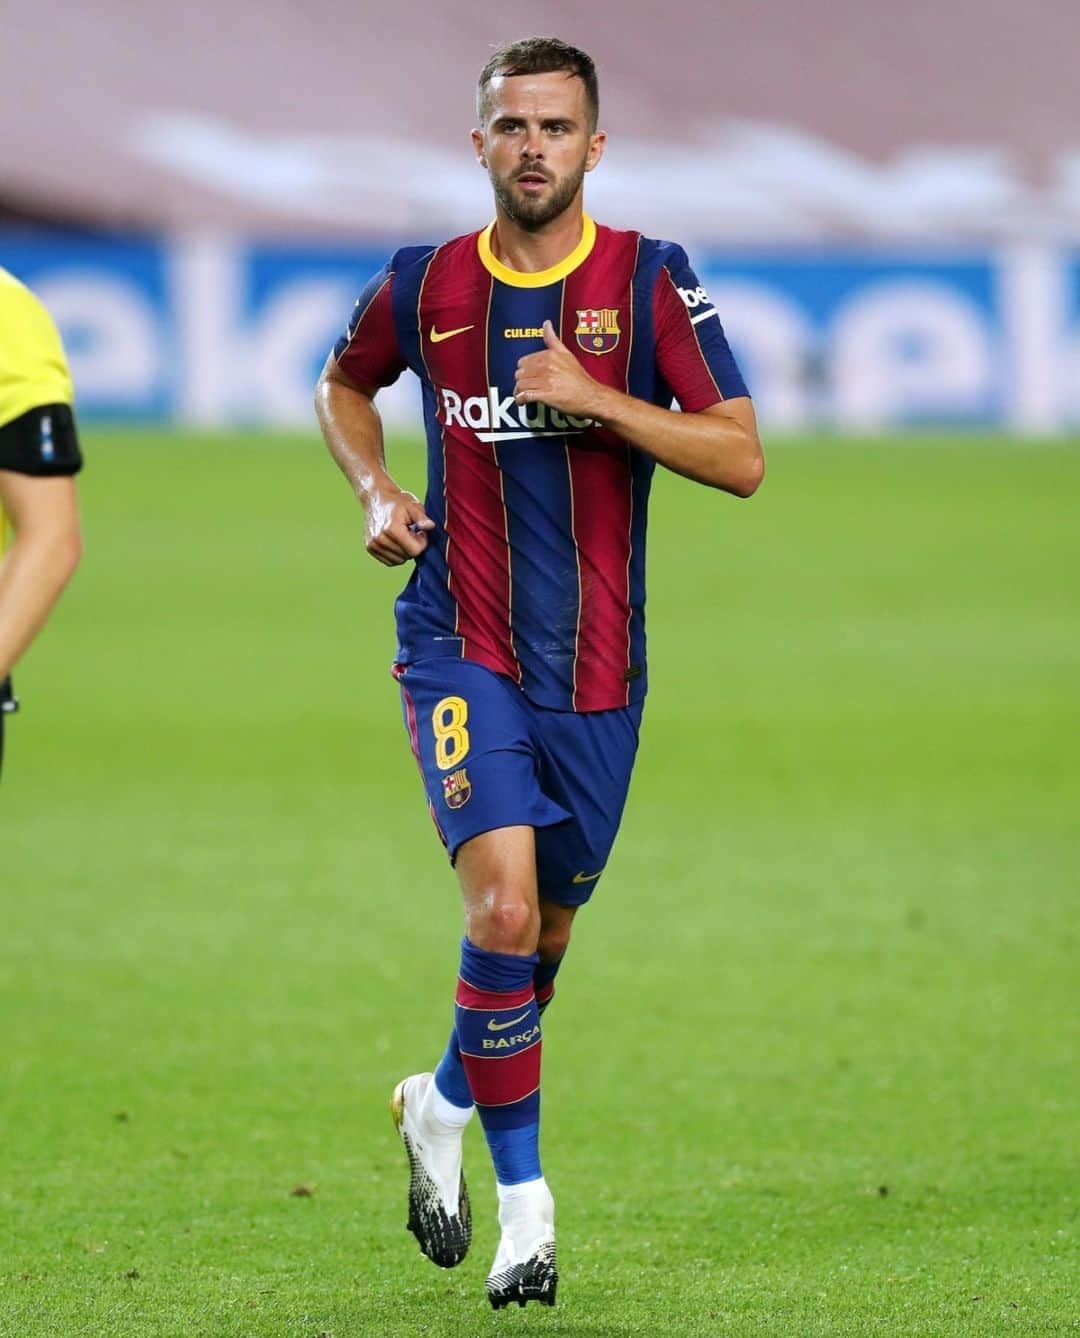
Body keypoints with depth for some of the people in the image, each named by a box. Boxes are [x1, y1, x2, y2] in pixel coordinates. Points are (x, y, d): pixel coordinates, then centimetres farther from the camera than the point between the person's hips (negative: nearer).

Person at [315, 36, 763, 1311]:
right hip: (461, 647, -1)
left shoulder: (650, 281, -4)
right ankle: (523, 1205, -9)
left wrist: (597, 396, -21)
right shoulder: (425, 285, 0)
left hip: (595, 668, 1)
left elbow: (741, 457, -10)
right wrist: (376, 492, 3)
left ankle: (441, 1107, 43)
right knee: (504, 907, -19)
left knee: (546, 931, 13)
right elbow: (342, 385, 22)